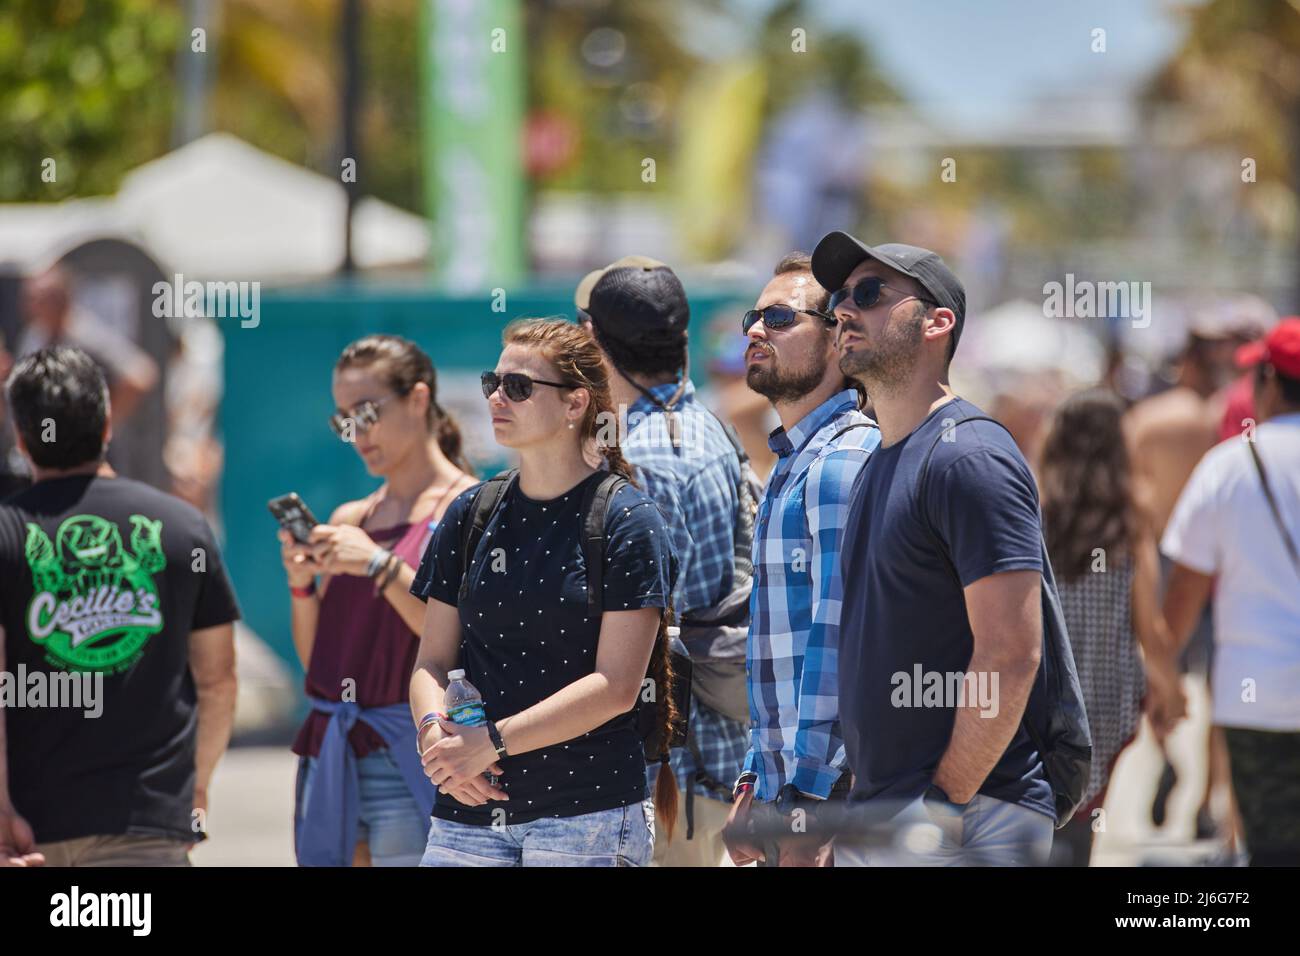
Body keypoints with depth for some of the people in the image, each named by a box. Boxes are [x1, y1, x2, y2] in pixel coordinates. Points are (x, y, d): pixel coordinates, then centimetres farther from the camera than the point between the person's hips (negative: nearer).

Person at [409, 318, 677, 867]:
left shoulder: (628, 522, -3)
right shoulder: (471, 514, 12)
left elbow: (616, 686, -10)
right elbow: (432, 662, 12)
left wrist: (492, 741, -16)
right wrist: (434, 730, -10)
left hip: (589, 815, -4)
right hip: (468, 813, 4)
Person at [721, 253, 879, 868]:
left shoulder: (843, 460, -13)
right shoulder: (792, 465, 20)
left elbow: (839, 639, -20)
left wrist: (809, 803, -23)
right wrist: (754, 785, 20)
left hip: (829, 796, -10)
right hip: (786, 793, 10)